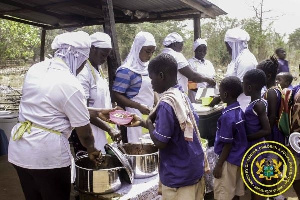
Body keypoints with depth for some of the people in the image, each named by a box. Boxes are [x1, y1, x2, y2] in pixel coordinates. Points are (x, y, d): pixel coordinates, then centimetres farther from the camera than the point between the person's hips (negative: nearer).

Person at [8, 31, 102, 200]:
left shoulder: (36, 69, 3)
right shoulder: (70, 85, -18)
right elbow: (84, 132, -10)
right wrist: (92, 150, 11)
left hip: (20, 150, 8)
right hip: (47, 154, -7)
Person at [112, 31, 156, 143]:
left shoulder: (149, 67, 11)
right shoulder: (126, 70, -12)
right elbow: (117, 95, -15)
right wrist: (139, 106, -21)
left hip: (149, 115, 7)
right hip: (134, 117, -7)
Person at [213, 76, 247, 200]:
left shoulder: (227, 116, -24)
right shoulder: (240, 111, 1)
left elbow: (228, 144, -21)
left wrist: (219, 165, -14)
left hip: (229, 160, -8)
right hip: (239, 158, 8)